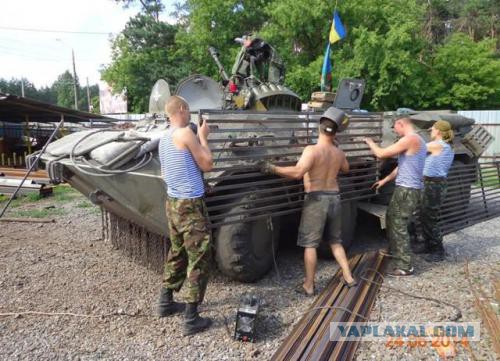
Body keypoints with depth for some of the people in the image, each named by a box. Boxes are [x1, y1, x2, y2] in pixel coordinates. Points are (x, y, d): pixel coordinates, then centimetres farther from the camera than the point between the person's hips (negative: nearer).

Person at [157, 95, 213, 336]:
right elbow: (207, 164, -10)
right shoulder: (185, 133, -15)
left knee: (177, 253, 21)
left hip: (173, 202, 9)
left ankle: (165, 303, 32)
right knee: (199, 259, -1)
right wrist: (203, 137, 0)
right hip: (190, 205, -9)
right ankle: (191, 319, 4)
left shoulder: (164, 139, 12)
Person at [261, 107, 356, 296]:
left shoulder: (312, 150, -15)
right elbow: (346, 168, 27)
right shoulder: (339, 153, 5)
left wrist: (273, 168, -22)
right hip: (334, 198, 6)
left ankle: (308, 286, 9)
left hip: (316, 200, -6)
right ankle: (348, 277, 25)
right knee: (335, 241, 20)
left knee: (309, 243, 3)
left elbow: (297, 172, -29)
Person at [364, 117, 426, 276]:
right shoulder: (417, 140, 16)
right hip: (407, 189, 10)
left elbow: (381, 154, -16)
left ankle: (405, 266, 2)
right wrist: (385, 180, 26)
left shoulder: (410, 139, -17)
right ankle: (394, 250, 39)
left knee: (399, 226, -5)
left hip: (407, 190, -10)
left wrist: (370, 143, 4)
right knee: (391, 219, 23)